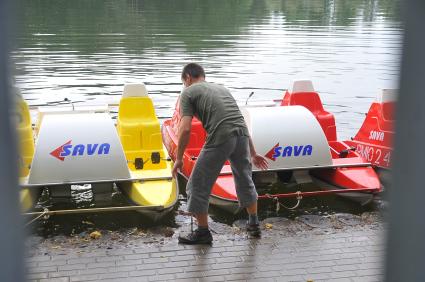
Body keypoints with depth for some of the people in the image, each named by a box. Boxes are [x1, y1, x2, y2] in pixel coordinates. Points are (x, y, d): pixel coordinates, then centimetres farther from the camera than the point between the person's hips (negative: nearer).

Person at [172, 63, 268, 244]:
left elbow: (185, 129, -3)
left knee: (198, 186, 10)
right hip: (241, 135, 7)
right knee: (245, 181, 26)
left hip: (220, 139, -7)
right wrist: (253, 154, 32)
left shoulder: (188, 92, 10)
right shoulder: (221, 88, 29)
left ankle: (203, 232, 19)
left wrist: (179, 158, 8)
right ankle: (254, 225, 37)